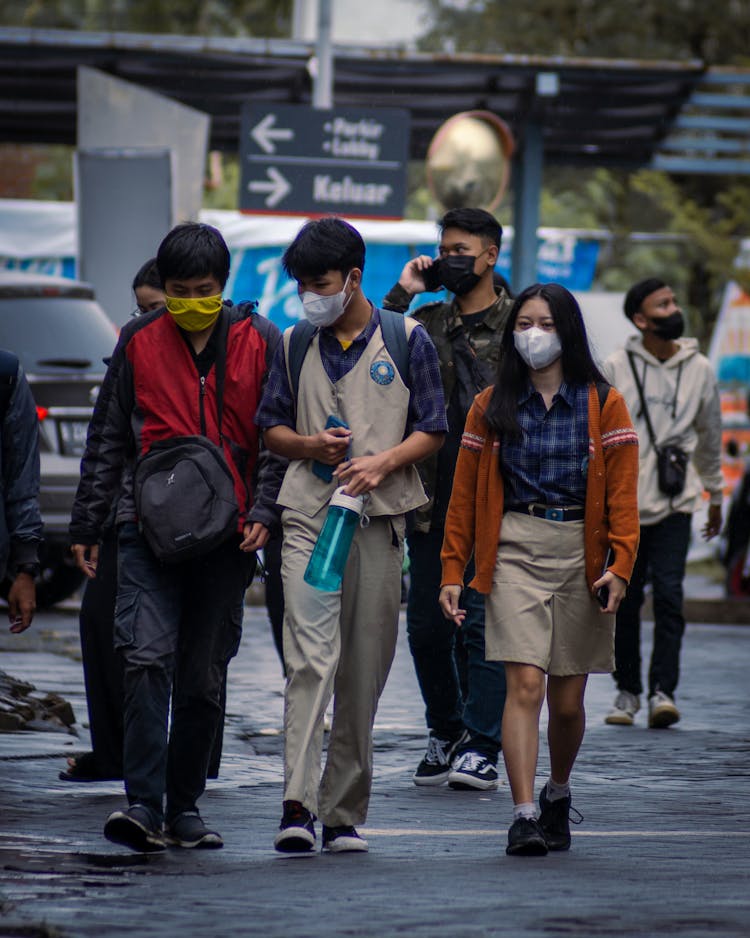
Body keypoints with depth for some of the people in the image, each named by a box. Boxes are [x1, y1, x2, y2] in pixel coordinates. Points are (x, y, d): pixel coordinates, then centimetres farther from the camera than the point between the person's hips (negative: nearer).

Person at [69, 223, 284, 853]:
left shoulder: (260, 341, 5)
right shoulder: (139, 343, 6)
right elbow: (107, 440, 13)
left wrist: (263, 512, -5)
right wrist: (86, 525, 12)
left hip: (227, 535, 1)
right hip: (149, 528, 0)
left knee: (204, 677, 6)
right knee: (147, 658, -15)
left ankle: (184, 806, 17)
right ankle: (144, 804, -18)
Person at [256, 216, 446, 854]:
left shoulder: (407, 340, 3)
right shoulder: (295, 346, 10)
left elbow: (432, 431, 4)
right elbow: (271, 426, 17)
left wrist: (383, 462, -13)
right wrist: (310, 445, -5)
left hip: (380, 517, 0)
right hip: (309, 516, 0)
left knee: (364, 671, 4)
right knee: (310, 657, -15)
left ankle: (343, 813, 12)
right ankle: (299, 804, -23)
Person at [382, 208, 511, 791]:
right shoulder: (426, 323, 13)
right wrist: (402, 295, -2)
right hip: (432, 497, 4)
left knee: (484, 619, -7)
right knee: (427, 623, 7)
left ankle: (482, 747, -4)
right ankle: (445, 733, 21)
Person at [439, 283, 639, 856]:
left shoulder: (604, 406, 4)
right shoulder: (492, 408, 7)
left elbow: (622, 494, 0)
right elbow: (464, 496, 9)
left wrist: (620, 566, -11)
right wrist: (452, 571, 3)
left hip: (581, 553, 0)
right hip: (515, 551, 0)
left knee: (567, 700, 6)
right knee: (525, 684, -15)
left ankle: (558, 792, 34)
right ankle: (524, 816, -18)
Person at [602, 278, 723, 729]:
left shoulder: (699, 370, 5)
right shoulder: (617, 368, -1)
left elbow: (710, 437, 18)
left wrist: (715, 496, 23)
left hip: (675, 504, 0)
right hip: (625, 501, 0)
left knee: (669, 597, -11)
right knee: (626, 600, 5)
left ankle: (663, 691, -13)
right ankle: (628, 692, 14)